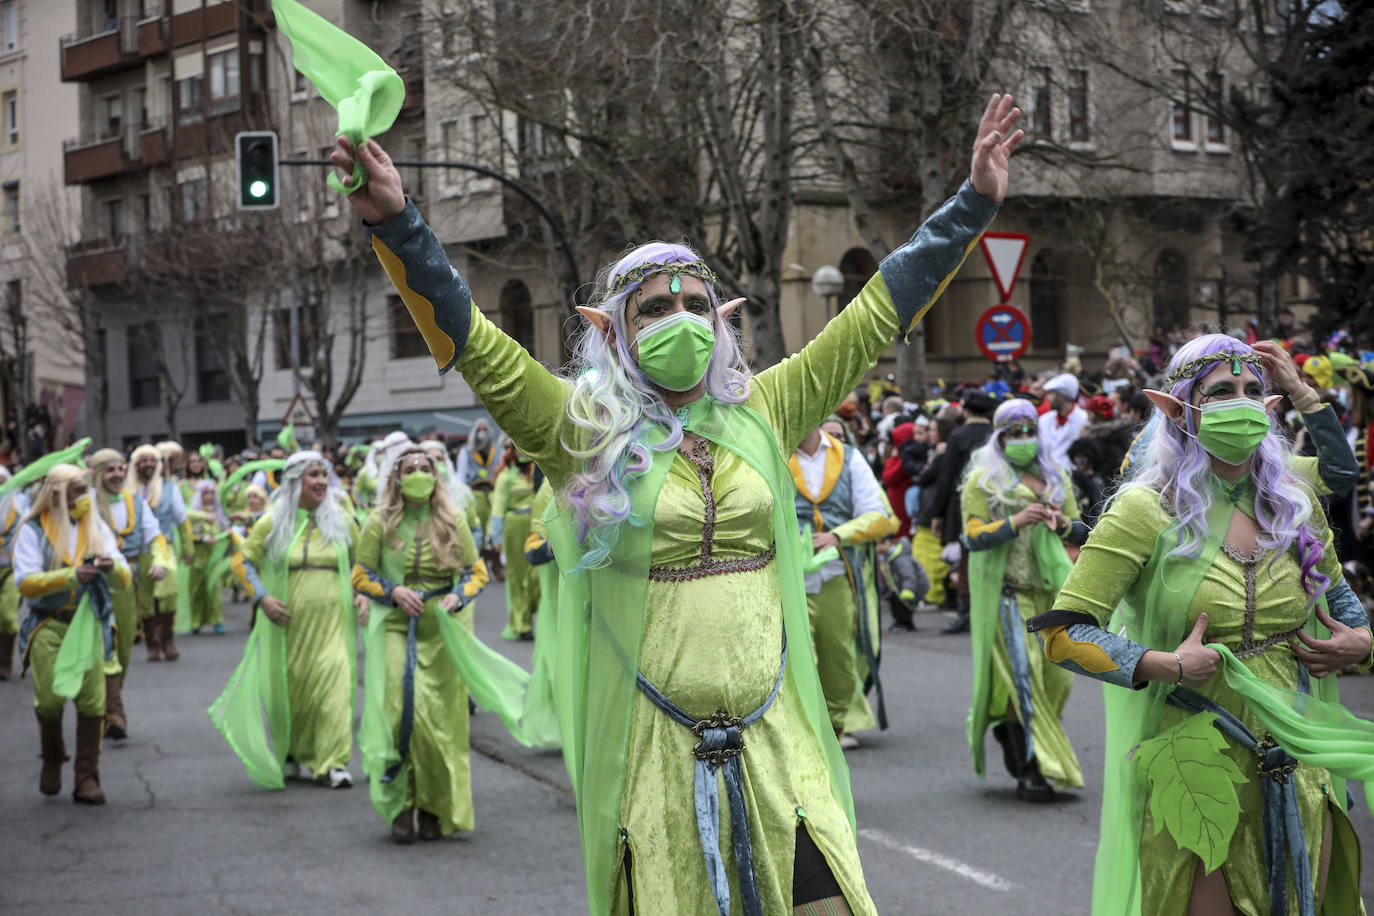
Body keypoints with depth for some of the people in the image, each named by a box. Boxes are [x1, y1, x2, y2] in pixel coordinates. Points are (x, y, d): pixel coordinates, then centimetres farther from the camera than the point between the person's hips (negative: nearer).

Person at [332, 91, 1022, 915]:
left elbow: (878, 317, 12)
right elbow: (470, 339, -9)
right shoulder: (585, 434, -1)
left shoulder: (760, 415, 8)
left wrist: (974, 205, 14)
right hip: (652, 755, -2)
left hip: (775, 745, 3)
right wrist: (397, 225, -21)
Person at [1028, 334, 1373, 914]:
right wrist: (1164, 665, -20)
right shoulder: (1148, 509, -8)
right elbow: (1062, 633, -10)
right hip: (1194, 774, -5)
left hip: (1299, 773, 5)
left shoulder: (1293, 501, 7)